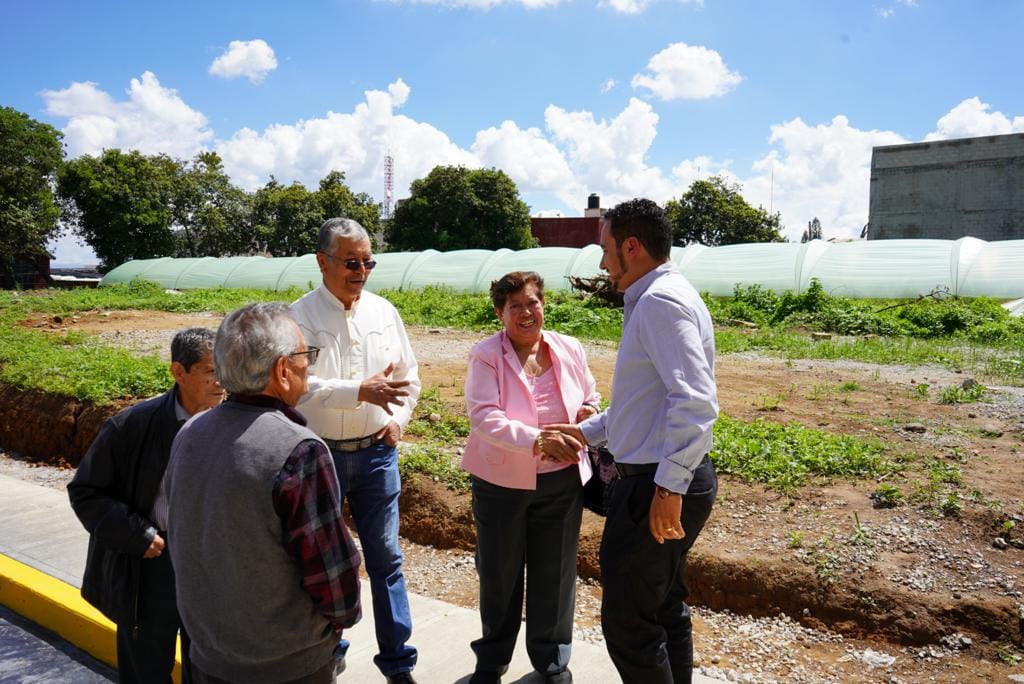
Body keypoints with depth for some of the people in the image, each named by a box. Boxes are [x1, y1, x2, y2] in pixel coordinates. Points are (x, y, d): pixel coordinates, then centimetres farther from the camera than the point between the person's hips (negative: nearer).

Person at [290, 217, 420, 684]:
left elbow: (409, 376, 12)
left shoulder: (383, 311, 4)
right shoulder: (301, 316, -9)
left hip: (377, 452, 3)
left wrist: (398, 418, -3)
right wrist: (362, 391, -31)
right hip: (320, 454, -2)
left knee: (385, 557, 8)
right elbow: (301, 386, -21)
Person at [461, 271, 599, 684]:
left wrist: (588, 415, -12)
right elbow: (484, 418, -25)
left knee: (555, 572, 14)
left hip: (561, 482, 3)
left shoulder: (570, 350, -1)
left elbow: (591, 402, 12)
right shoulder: (486, 356, -13)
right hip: (501, 483, -2)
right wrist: (537, 439, -39)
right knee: (499, 573, 14)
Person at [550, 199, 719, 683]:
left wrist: (669, 487, -26)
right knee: (666, 611, 23)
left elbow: (695, 401, -27)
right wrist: (587, 432, 21)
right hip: (667, 482, 11)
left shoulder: (660, 301, -17)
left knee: (628, 623, 1)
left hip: (657, 488, -11)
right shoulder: (658, 299, 15)